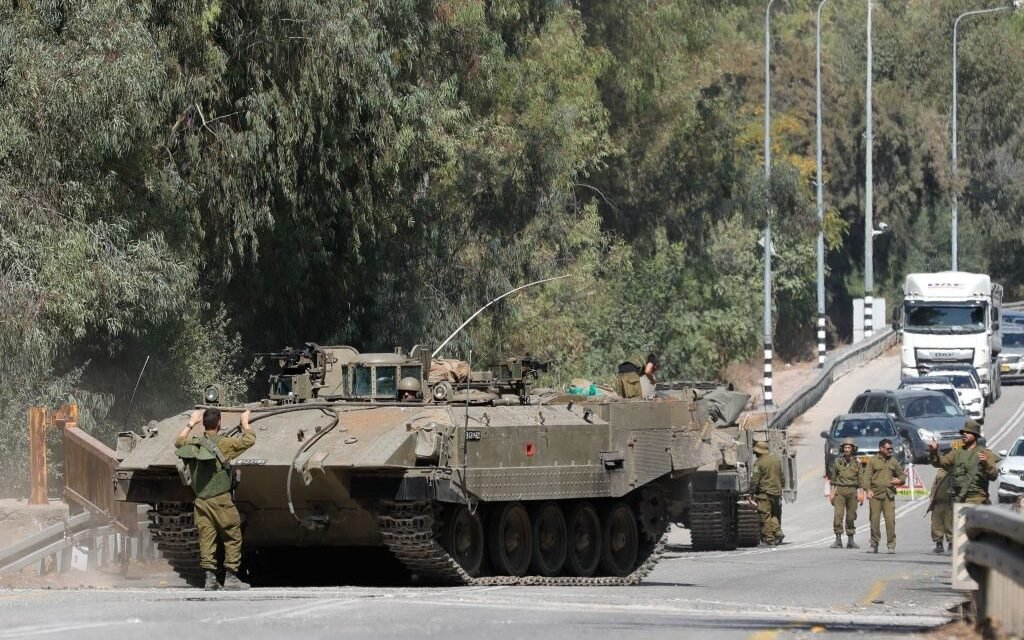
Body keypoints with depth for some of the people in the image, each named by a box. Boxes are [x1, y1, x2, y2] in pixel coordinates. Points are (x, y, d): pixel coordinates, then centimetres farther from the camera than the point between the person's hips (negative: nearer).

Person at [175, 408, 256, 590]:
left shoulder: (193, 443, 5)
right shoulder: (223, 444, -10)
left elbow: (178, 441, 28)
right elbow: (249, 440, 1)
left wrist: (191, 423, 38)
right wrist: (245, 423, 17)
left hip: (200, 500, 5)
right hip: (220, 500, -5)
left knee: (206, 540, 6)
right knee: (232, 538, 5)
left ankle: (210, 578, 2)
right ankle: (231, 577, 2)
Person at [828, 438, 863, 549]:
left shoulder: (857, 462, 5)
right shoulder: (837, 461, 6)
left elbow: (860, 479, 5)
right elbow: (833, 478, 10)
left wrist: (861, 494, -2)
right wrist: (832, 492, 5)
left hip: (852, 490, 0)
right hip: (840, 490, 0)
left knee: (851, 517, 4)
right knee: (838, 515, -11)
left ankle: (850, 541, 12)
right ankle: (838, 540, -11)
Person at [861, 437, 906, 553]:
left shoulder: (893, 462, 15)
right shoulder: (872, 461, 6)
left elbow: (902, 474, 25)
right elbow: (866, 476, -1)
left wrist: (899, 480, 2)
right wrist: (868, 489, -15)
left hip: (889, 495, 1)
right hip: (875, 495, -1)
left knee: (890, 519, -9)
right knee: (874, 519, 0)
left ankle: (891, 545, -4)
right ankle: (874, 544, 10)